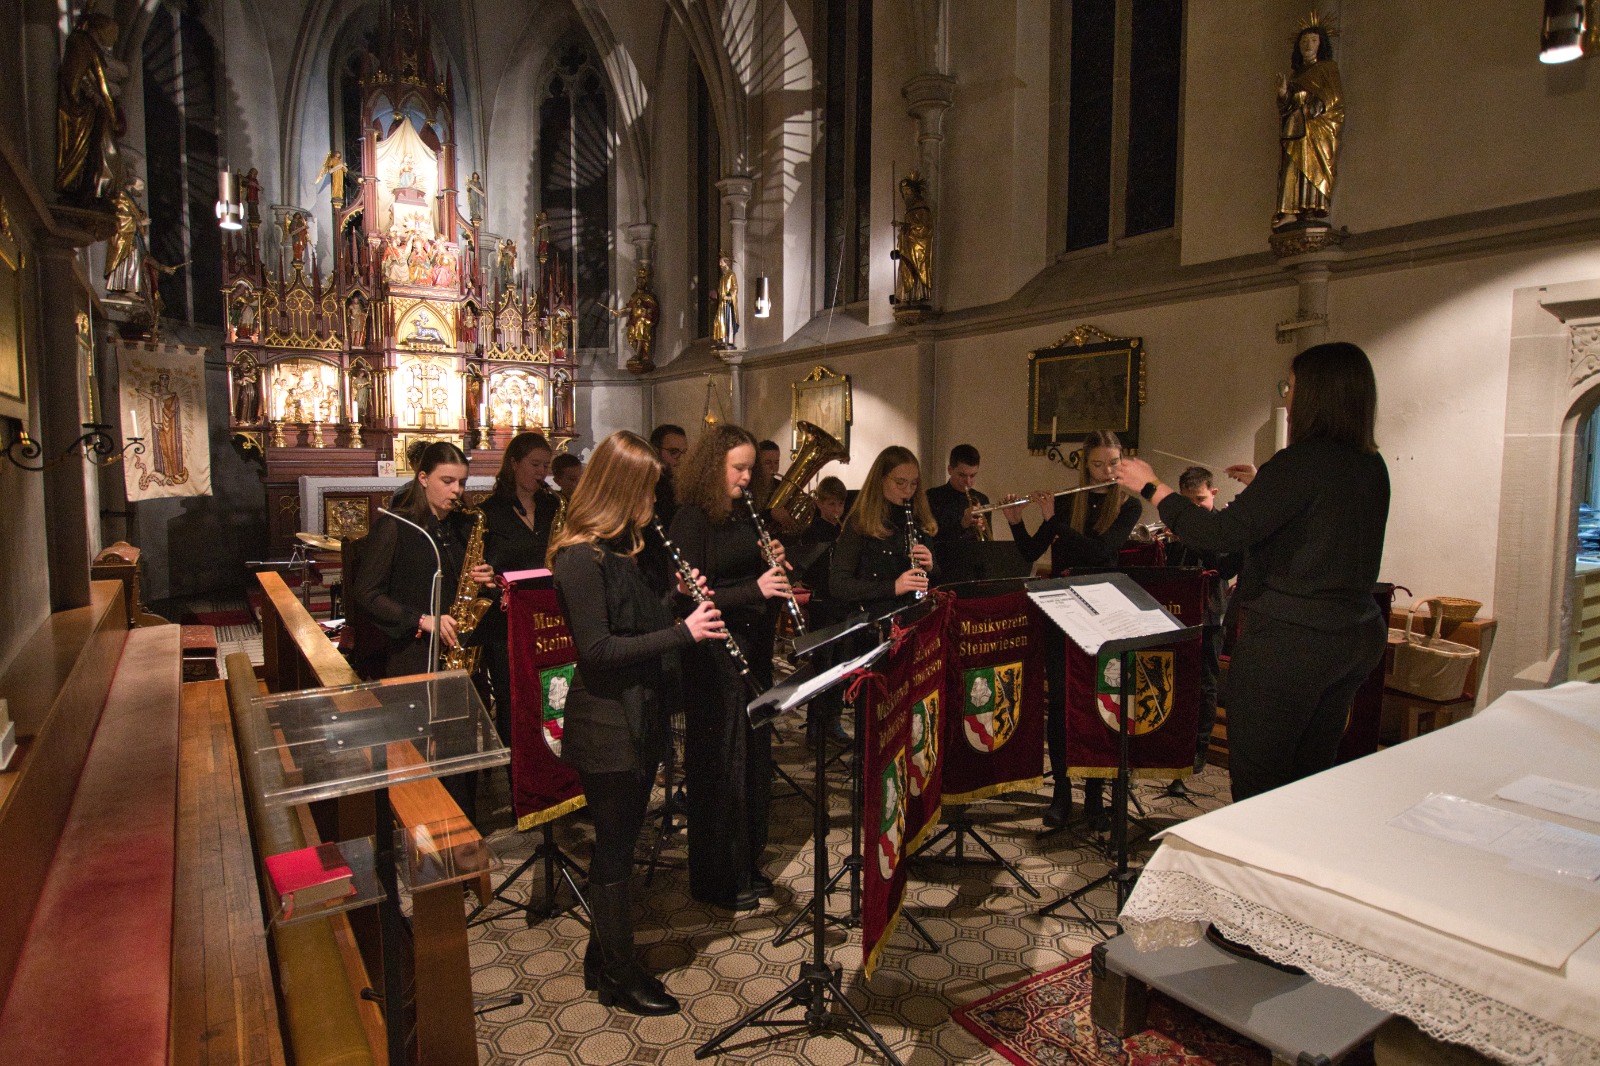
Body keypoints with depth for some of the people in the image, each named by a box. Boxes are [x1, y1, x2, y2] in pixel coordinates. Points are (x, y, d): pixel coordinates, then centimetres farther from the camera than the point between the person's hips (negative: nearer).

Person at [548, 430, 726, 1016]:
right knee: (614, 850, 7)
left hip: (641, 715, 9)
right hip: (606, 726, -9)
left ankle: (603, 958, 38)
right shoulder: (580, 557, -19)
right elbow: (597, 649, -24)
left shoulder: (621, 548, 9)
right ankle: (619, 977, 26)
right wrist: (682, 632, -22)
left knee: (620, 843, 20)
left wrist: (677, 598, 0)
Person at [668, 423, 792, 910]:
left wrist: (775, 570, -3)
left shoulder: (743, 514, 10)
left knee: (754, 756, 15)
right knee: (719, 763, 3)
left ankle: (747, 864, 33)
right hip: (714, 656, -8)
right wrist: (754, 589, -26)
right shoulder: (690, 519, -12)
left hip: (753, 649, 8)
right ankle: (717, 880, 20)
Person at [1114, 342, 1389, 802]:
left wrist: (1151, 488, -14)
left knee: (1257, 784, 3)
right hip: (1356, 638, 9)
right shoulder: (1372, 467, 7)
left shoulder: (1303, 461, -19)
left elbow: (1224, 532, -24)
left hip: (1288, 640, -9)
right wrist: (1264, 485, 27)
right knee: (1310, 779, 20)